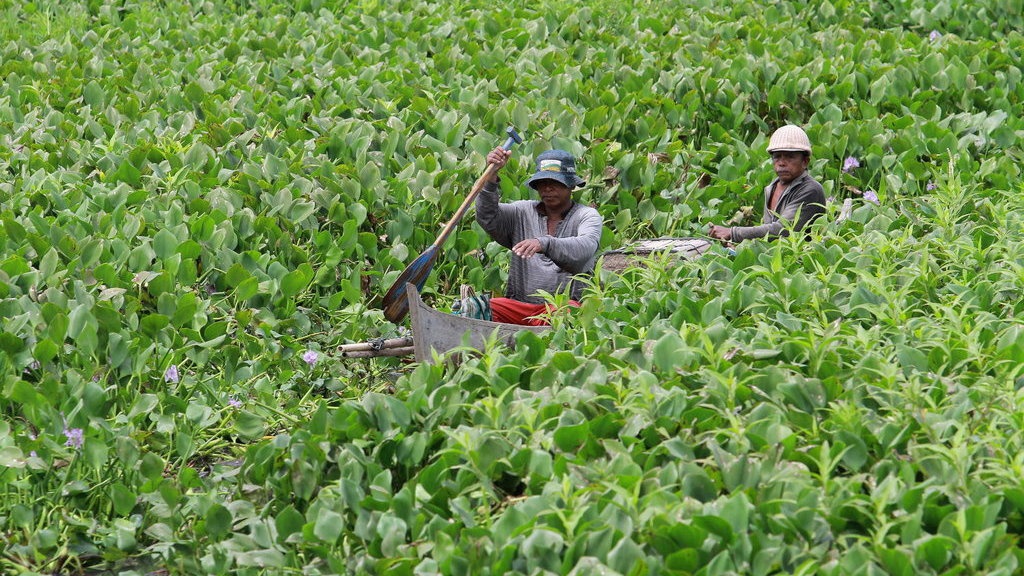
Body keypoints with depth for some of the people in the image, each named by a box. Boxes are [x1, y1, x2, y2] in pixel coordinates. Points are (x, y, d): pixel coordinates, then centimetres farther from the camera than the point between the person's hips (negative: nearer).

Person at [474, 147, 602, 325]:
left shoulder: (587, 216, 6)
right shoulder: (523, 212, 17)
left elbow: (584, 248, -16)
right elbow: (488, 217, 1)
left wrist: (545, 244, -35)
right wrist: (491, 176, -14)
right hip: (519, 303, 4)